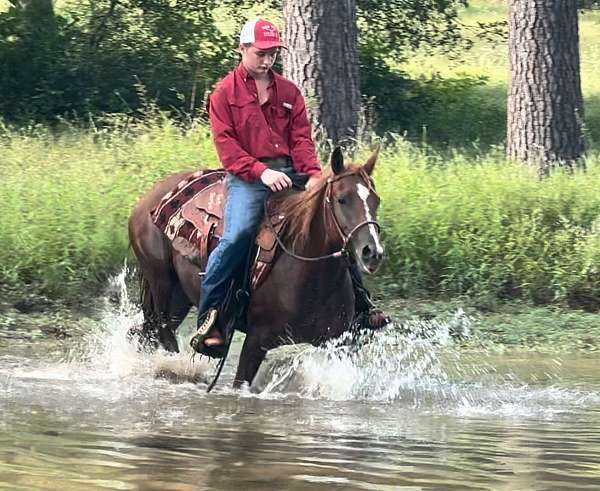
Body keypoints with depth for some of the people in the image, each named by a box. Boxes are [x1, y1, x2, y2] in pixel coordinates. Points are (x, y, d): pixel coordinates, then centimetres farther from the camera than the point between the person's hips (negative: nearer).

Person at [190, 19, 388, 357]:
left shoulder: (289, 91, 15)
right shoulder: (225, 93, 4)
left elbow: (302, 138, 9)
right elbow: (226, 145, -6)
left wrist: (313, 174, -10)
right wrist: (261, 171, -19)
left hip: (289, 173, 5)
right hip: (247, 177, -4)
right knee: (238, 233, -29)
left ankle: (361, 300, 5)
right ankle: (208, 318, -23)